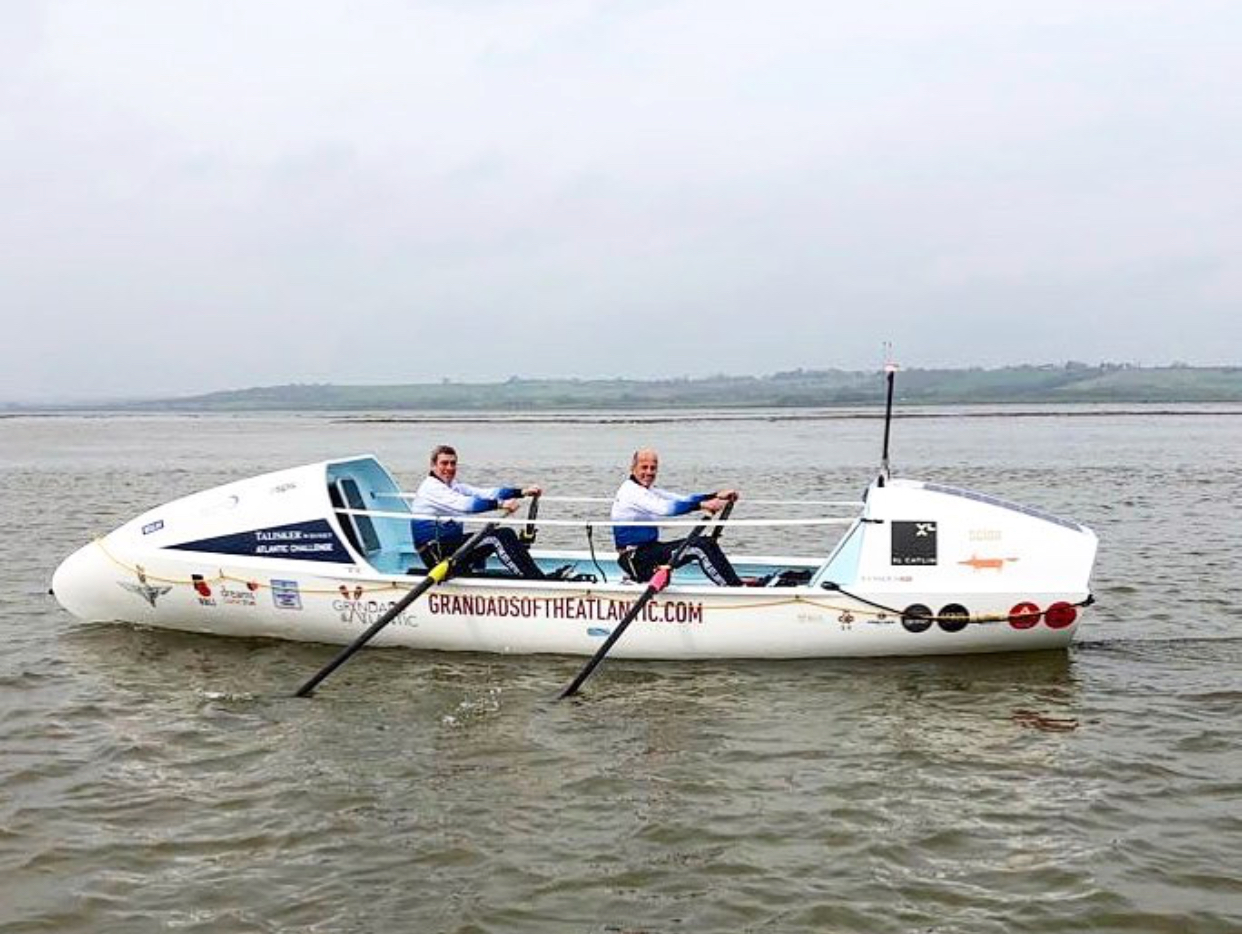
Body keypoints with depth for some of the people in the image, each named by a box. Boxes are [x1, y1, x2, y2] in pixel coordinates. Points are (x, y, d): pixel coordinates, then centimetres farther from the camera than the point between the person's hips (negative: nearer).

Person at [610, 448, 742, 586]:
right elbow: (664, 508, -32)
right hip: (636, 560, -9)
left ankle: (738, 584, -2)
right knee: (699, 547, -19)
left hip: (649, 549, 9)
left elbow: (683, 500, 5)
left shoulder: (649, 490, 15)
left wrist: (716, 496, -9)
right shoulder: (630, 491, -16)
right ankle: (736, 588, -17)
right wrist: (701, 505, -37)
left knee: (706, 543, 0)